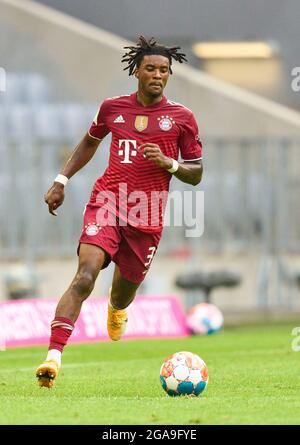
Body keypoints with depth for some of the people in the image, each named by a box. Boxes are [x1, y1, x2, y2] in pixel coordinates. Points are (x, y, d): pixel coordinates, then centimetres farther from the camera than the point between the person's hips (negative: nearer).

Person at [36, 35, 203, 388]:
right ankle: (53, 357, -30)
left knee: (125, 289, 14)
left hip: (147, 219, 1)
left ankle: (116, 309, 57)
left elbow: (196, 174, 8)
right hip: (106, 203, -1)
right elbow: (90, 142, 28)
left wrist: (168, 163, -12)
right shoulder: (112, 107, 8)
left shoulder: (181, 118, 4)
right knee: (85, 276, -22)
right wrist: (62, 180, 21)